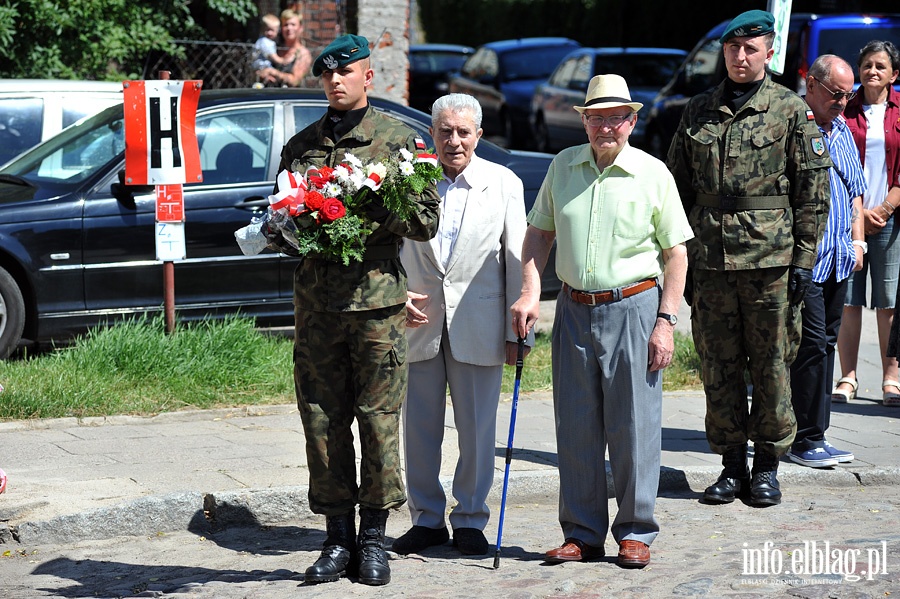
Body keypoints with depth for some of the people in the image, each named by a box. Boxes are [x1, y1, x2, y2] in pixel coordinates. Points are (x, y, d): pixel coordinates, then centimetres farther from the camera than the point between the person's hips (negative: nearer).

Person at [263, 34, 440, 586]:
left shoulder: (400, 140, 4)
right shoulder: (300, 146, 14)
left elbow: (427, 220, -1)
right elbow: (277, 224, 20)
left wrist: (374, 207, -16)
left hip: (377, 299, -3)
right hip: (316, 302, 3)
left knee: (379, 422, 0)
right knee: (323, 422, 4)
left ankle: (374, 539, 10)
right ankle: (339, 538, 12)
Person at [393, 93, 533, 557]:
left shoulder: (504, 184, 2)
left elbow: (517, 261, 2)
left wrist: (517, 331, -1)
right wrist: (398, 298, -5)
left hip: (477, 325, -1)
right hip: (417, 324, 1)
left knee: (477, 428, 3)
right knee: (419, 428, 6)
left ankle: (470, 519, 16)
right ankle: (426, 518, 18)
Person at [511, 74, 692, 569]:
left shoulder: (652, 173, -2)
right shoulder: (564, 166, 7)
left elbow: (675, 253, 0)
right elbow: (539, 232, 14)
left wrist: (666, 321, -6)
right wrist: (530, 293, 1)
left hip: (633, 308, -3)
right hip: (574, 309, 3)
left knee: (633, 425, 0)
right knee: (575, 427, 7)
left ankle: (635, 533, 11)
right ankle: (581, 533, 16)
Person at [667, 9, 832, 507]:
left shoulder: (792, 111, 1)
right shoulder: (697, 111, 11)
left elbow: (814, 191, 0)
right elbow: (677, 188, 15)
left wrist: (804, 259, -6)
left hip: (771, 260, -3)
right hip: (709, 261, 3)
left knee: (771, 367, 2)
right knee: (718, 368, 6)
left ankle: (767, 466, 13)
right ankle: (732, 465, 17)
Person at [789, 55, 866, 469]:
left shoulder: (842, 131, 17)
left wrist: (857, 240, 16)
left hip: (838, 260, 8)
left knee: (825, 343, 9)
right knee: (812, 344, -10)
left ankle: (811, 434, 14)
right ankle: (806, 438, -5)